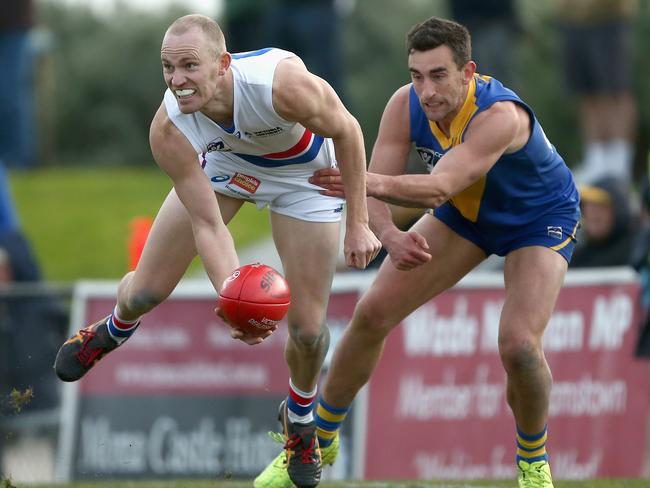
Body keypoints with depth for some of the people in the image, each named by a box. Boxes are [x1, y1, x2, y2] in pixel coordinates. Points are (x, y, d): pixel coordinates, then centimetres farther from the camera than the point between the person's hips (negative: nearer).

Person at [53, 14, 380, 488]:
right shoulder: (169, 132, -34)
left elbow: (346, 130, -24)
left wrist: (358, 223, -20)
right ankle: (112, 332, 44)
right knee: (145, 291, 4)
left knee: (307, 328, -4)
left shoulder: (283, 84, -44)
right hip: (222, 161, 2)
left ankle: (301, 421, 30)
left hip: (302, 173, -2)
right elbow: (207, 224, -28)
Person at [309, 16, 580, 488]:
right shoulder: (406, 105, -24)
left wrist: (376, 183, -71)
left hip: (540, 220, -5)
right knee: (372, 314, -2)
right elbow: (375, 187, -26)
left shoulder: (500, 116, -42)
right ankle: (318, 438, 20)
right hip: (466, 213, 5)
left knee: (518, 345, -24)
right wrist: (389, 234, -47)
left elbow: (441, 186, -54)